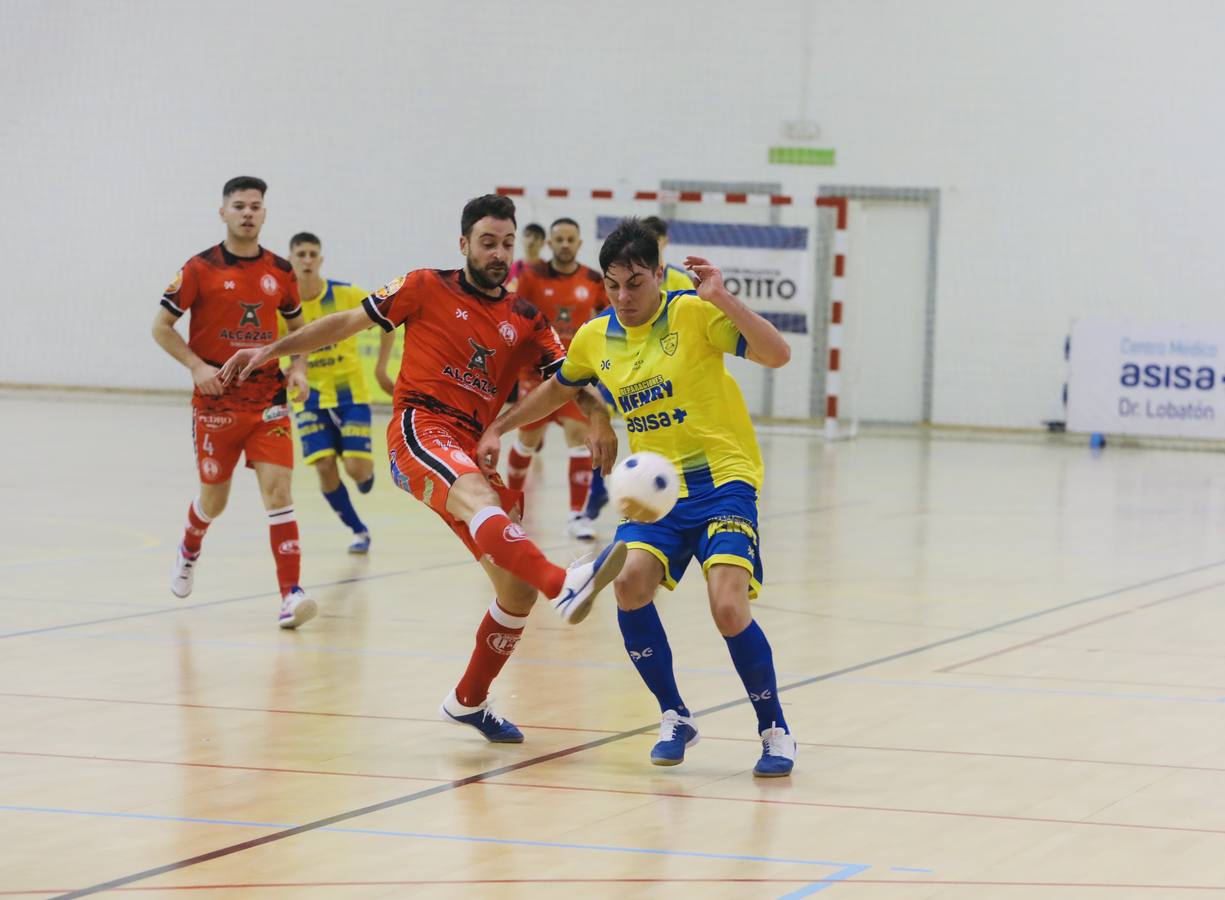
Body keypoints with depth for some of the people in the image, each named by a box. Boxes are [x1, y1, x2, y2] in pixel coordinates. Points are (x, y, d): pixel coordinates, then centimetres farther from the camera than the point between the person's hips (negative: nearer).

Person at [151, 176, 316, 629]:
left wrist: (298, 368, 1)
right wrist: (197, 366, -15)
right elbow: (161, 326, -1)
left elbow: (296, 327, 19)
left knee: (278, 488, -14)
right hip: (216, 399, -1)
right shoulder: (200, 269, -5)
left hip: (268, 398, 2)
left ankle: (291, 595, -19)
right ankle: (189, 551, 45)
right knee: (214, 498, 10)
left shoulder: (280, 271, 5)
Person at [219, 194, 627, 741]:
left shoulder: (526, 321, 15)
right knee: (483, 501, -38)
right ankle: (565, 586, -66)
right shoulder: (427, 288, 7)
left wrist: (597, 417, -19)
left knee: (517, 592, 2)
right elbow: (345, 323, 12)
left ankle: (469, 701, 24)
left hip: (477, 449, 6)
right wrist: (271, 350, 7)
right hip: (421, 427, -6)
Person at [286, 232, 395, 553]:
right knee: (324, 468, -11)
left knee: (356, 468, -13)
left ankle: (367, 471, 27)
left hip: (350, 392, -1)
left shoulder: (346, 295, -12)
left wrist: (381, 367, 1)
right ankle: (358, 530, 10)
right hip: (310, 397, 1)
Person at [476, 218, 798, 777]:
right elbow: (557, 390, 28)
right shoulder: (594, 339, 7)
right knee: (630, 584, -23)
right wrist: (498, 428, 26)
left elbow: (777, 355, -18)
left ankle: (775, 731, 1)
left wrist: (721, 298, -28)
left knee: (729, 609, -22)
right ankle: (674, 718, -1)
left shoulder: (693, 314, -9)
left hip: (722, 479, -4)